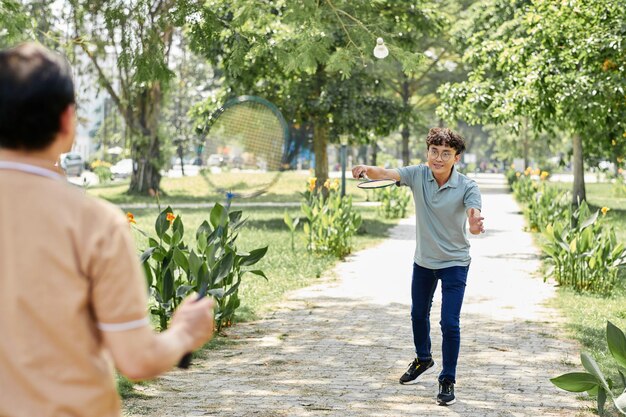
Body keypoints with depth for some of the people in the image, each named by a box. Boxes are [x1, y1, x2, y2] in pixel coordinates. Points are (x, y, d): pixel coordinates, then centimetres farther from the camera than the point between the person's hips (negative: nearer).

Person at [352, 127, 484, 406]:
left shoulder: (467, 187, -22)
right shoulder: (418, 175, -15)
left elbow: (474, 213, -38)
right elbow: (387, 174, -29)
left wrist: (475, 224, -63)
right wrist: (367, 170, -52)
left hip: (454, 262, -4)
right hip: (423, 260, 4)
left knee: (450, 323, -11)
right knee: (418, 313, 23)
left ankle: (448, 381, 7)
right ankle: (423, 359, 50)